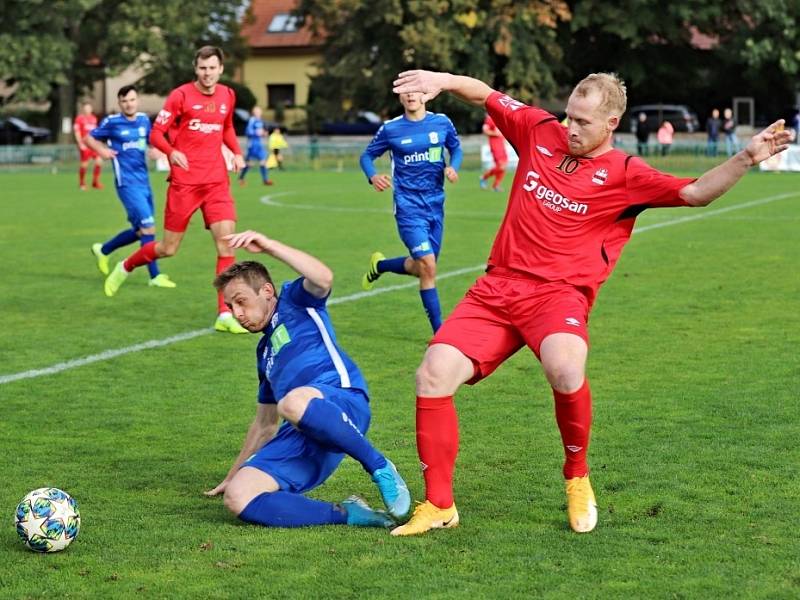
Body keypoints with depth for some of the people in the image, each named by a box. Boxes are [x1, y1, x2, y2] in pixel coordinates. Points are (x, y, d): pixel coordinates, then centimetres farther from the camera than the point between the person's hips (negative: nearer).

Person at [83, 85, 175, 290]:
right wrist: (101, 151, -12)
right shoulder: (112, 122, -4)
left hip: (144, 181, 7)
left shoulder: (144, 119, 8)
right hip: (127, 183, -7)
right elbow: (88, 138, 6)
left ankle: (103, 250, 35)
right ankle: (155, 276, -8)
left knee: (140, 231, 14)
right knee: (148, 227, -14)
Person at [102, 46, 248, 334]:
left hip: (216, 181, 4)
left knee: (226, 241, -11)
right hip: (184, 181, -4)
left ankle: (225, 315, -7)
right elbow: (156, 133, -5)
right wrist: (172, 152, -25)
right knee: (169, 248, 4)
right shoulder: (181, 95, -7)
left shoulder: (227, 96, 8)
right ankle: (125, 267, 35)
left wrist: (236, 152, 8)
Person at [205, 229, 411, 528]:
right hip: (300, 436, 7)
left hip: (344, 399, -7)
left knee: (294, 402, -45)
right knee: (238, 498, -19)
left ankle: (381, 469, -22)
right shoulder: (265, 351, 35)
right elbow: (265, 423, 42)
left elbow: (324, 279, -10)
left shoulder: (294, 300, 16)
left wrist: (269, 246, -15)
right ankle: (346, 514, -21)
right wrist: (233, 475, 44)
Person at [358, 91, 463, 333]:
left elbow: (456, 148, 17)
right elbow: (367, 155, 7)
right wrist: (373, 176, -14)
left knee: (423, 268, 13)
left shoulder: (442, 122, 2)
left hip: (435, 204, 4)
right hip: (408, 206, -4)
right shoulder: (391, 128, -3)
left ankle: (379, 265, 42)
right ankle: (439, 331, -6)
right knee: (427, 266, -16)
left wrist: (453, 167, -5)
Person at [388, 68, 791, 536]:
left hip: (559, 293, -4)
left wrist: (746, 158, -21)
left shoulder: (624, 174, 1)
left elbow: (696, 192, -7)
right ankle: (439, 505, 1)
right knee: (433, 374, -14)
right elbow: (486, 95, 21)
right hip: (496, 288, 4)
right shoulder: (540, 131, 11)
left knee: (565, 370, -36)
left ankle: (578, 479, -6)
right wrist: (443, 80, 3)